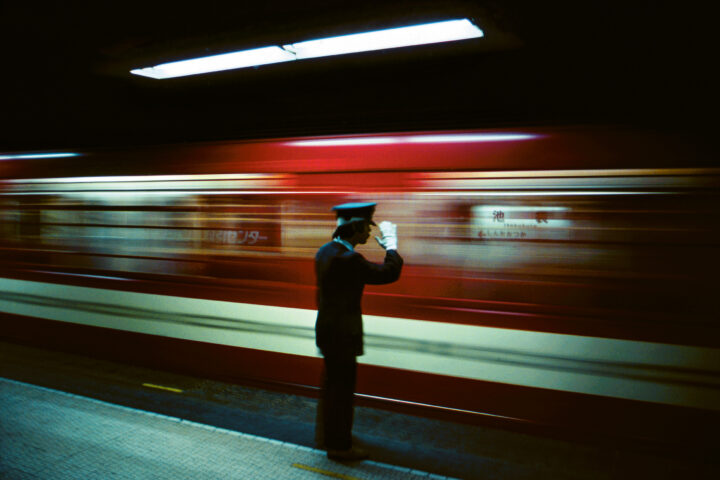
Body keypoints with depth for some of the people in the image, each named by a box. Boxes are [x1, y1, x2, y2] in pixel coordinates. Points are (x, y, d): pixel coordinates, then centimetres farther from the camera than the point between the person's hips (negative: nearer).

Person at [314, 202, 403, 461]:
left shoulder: (326, 250, 3)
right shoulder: (347, 259, -28)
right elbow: (390, 273, -24)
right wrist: (391, 243, -8)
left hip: (328, 328, 10)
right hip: (341, 333, -10)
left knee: (332, 384, 24)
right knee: (341, 388, 5)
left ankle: (326, 433, 42)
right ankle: (339, 446, 21)